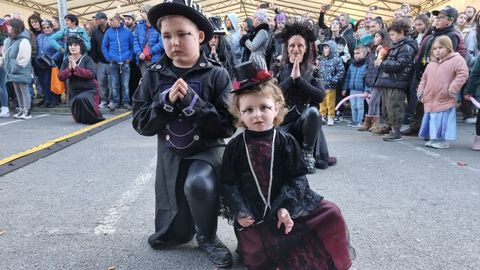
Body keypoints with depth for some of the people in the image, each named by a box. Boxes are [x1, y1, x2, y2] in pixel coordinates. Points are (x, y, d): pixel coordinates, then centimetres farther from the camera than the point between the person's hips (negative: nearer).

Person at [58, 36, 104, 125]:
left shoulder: (87, 59, -9)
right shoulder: (66, 61, 4)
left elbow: (91, 74, -25)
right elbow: (60, 77, -5)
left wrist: (75, 67, -27)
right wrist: (69, 68, -21)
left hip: (90, 90, -5)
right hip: (74, 91, 5)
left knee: (82, 98, -38)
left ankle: (96, 118, -14)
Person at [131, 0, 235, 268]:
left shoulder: (216, 75, -10)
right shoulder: (154, 76, -3)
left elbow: (228, 126, -14)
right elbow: (141, 124, -4)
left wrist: (193, 101, -24)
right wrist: (167, 102, -20)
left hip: (208, 150, -3)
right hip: (170, 155, 3)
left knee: (199, 183, -37)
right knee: (173, 235, 9)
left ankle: (207, 236, -5)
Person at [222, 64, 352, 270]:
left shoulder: (286, 142, -4)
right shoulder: (235, 147, -4)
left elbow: (298, 177, -5)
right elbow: (228, 183, -1)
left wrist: (285, 207, -17)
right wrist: (240, 212, -12)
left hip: (285, 206, 1)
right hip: (253, 214, -1)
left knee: (331, 214, -8)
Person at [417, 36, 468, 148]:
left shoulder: (456, 59, -5)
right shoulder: (431, 63, 15)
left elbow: (463, 74, -14)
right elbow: (424, 78, 22)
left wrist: (452, 89, -18)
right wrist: (421, 91, 12)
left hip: (445, 100, -6)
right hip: (430, 100, 6)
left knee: (442, 120, -4)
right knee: (432, 120, 12)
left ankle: (442, 140, 6)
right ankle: (433, 138, 23)